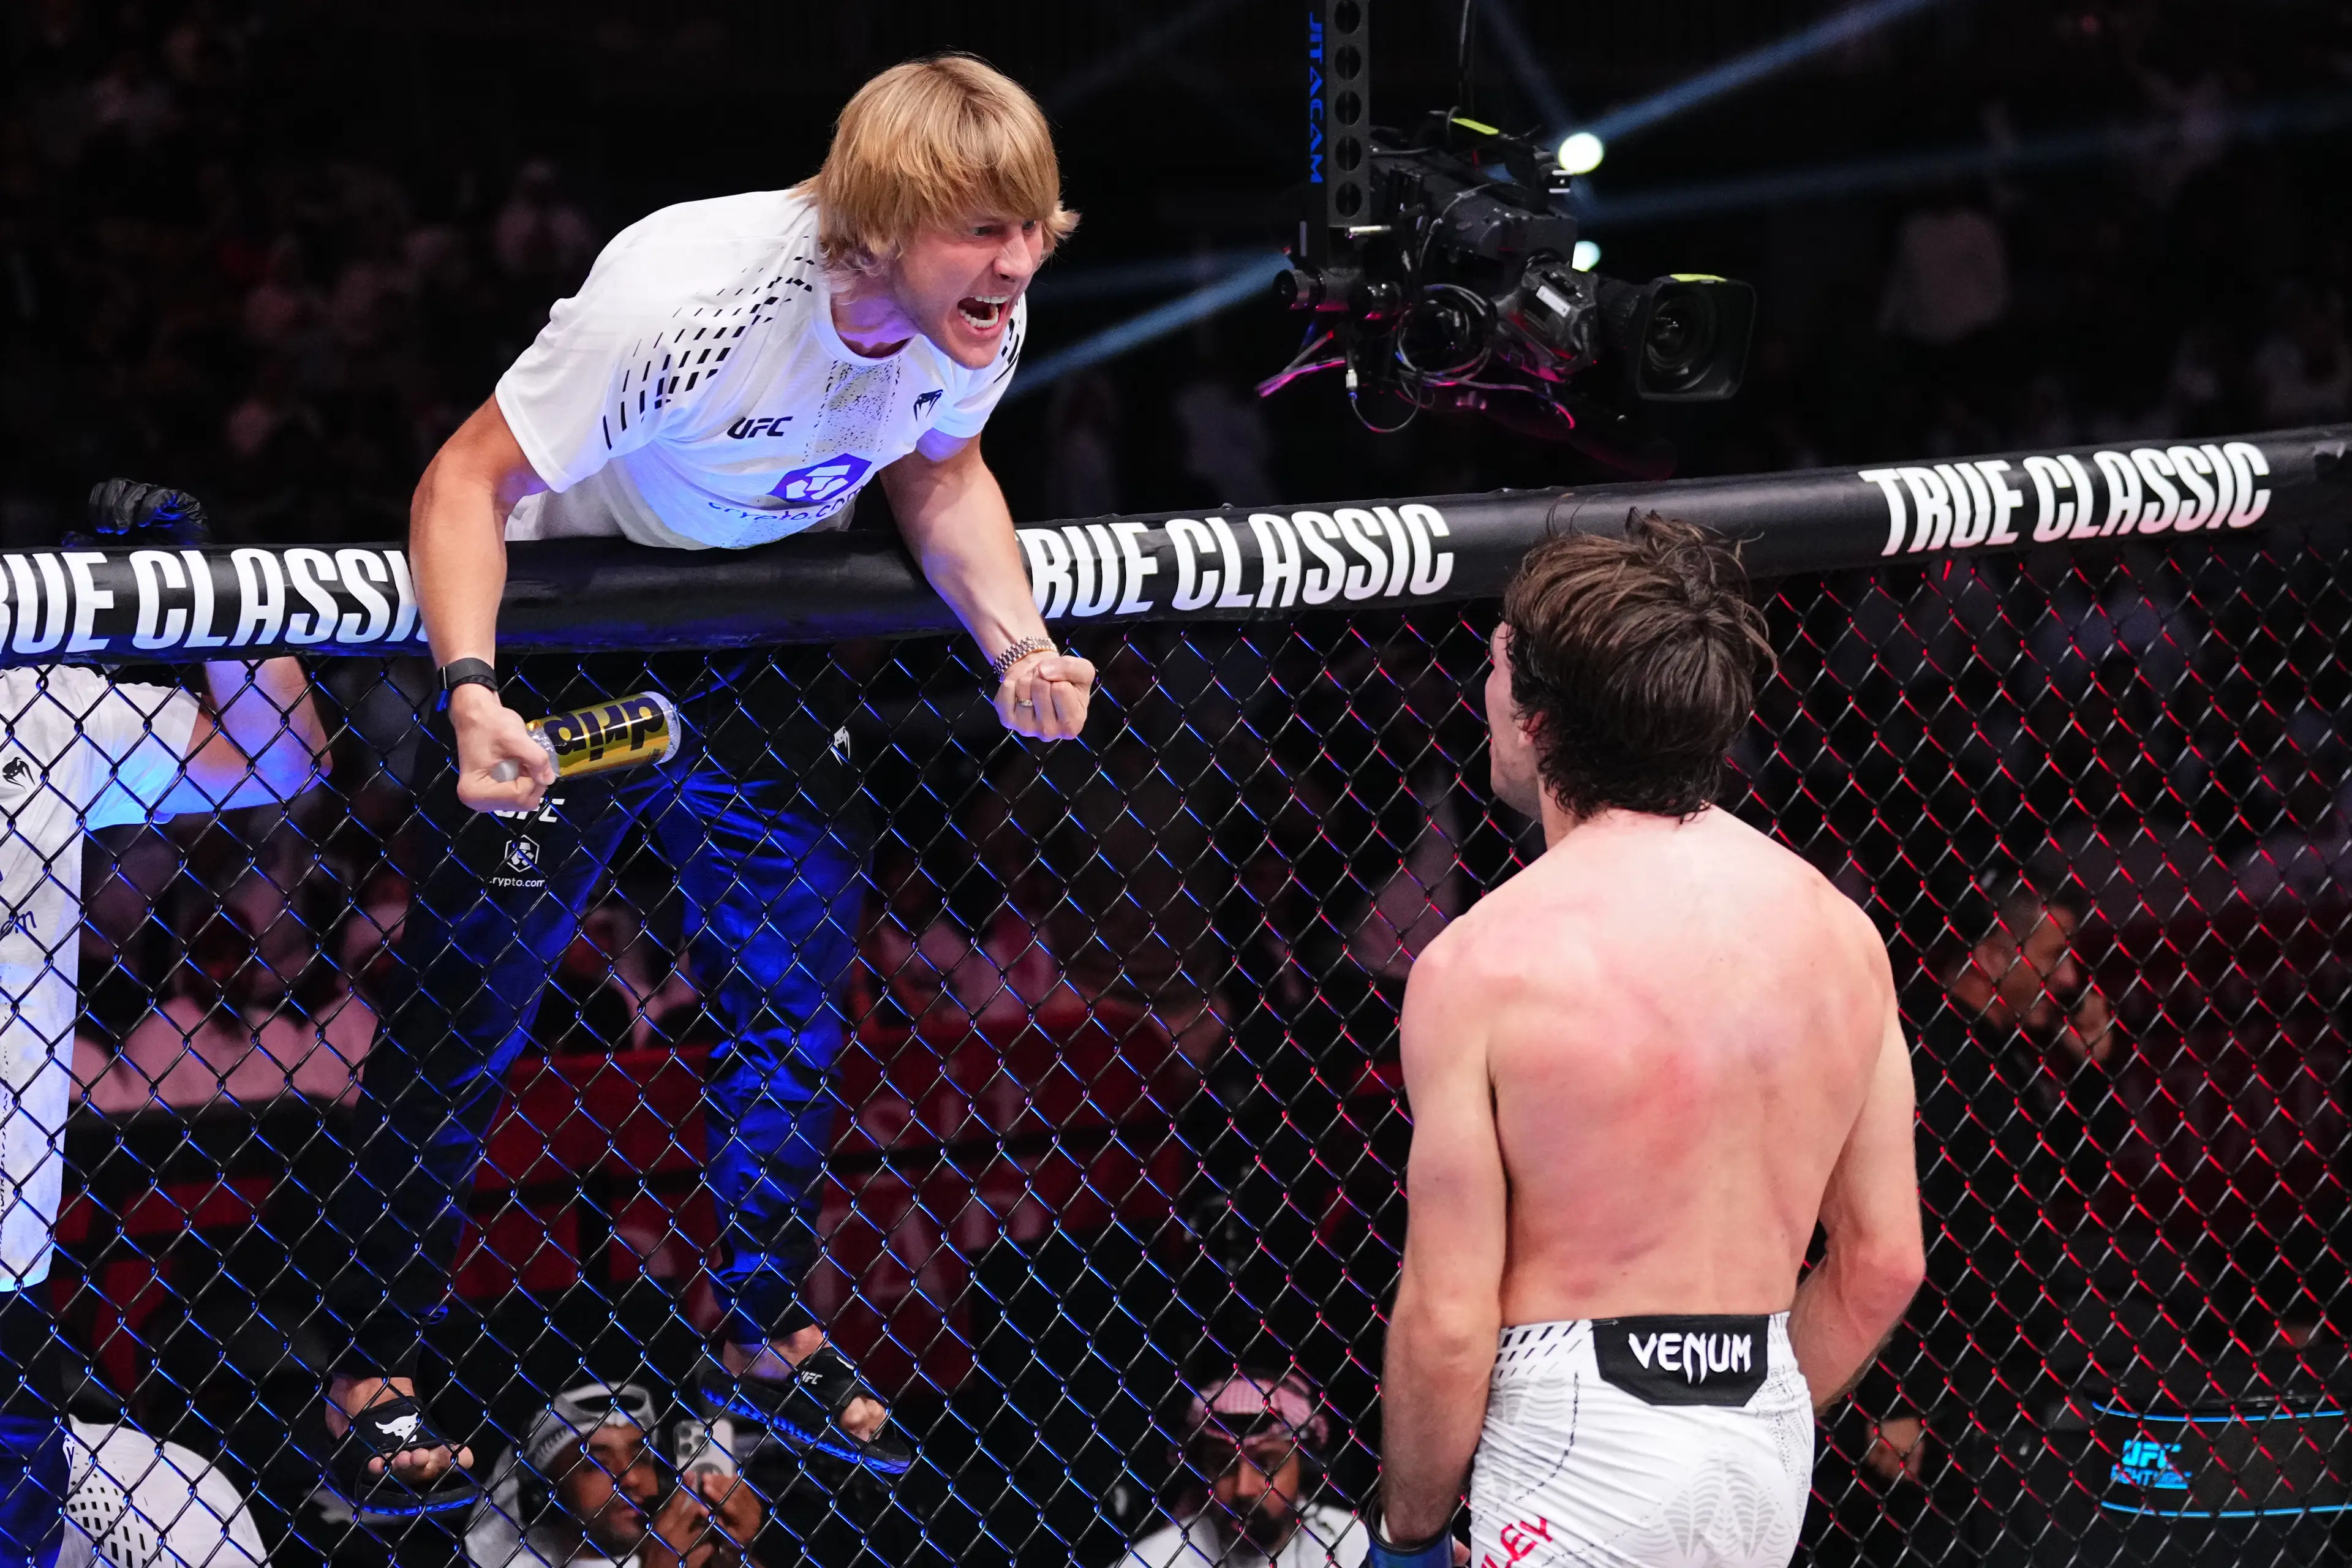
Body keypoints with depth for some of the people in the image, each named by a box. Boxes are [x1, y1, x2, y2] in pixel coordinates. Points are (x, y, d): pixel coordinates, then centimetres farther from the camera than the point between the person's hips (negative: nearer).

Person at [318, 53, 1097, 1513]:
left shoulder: (978, 322, -17)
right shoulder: (689, 303, -37)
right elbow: (471, 480, -30)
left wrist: (1017, 645, -12)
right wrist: (471, 688, -45)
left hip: (765, 651, 6)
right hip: (566, 647, -6)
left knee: (797, 994, 9)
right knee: (465, 1009, 0)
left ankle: (767, 1337, 29)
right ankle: (373, 1378, 11)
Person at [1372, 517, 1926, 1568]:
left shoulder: (1482, 966, -12)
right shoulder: (1837, 931, 4)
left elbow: (1448, 1323, -12)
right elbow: (1881, 1266, 9)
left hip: (1578, 1440, -6)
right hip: (1768, 1429, 6)